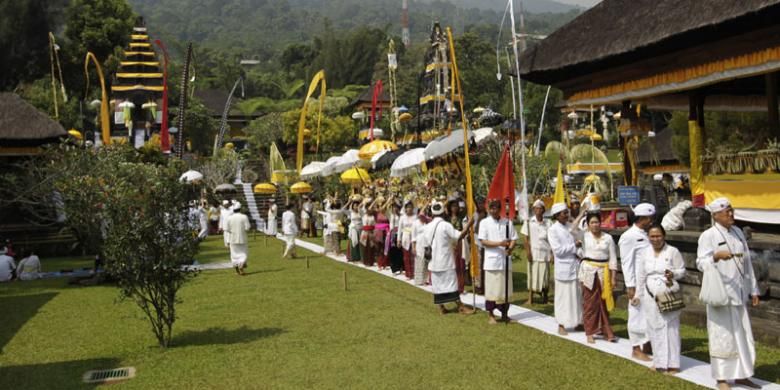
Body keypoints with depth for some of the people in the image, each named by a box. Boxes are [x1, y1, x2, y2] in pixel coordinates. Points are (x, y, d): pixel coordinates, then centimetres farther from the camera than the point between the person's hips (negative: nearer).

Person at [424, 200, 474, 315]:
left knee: (437, 283, 9)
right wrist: (469, 225, -10)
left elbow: (427, 243, 10)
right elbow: (459, 236, -17)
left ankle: (441, 307, 11)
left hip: (434, 260, 5)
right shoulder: (446, 225, -13)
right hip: (446, 260, -5)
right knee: (452, 283, -2)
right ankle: (460, 307, 2)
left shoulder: (428, 226, 4)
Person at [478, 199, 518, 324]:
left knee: (505, 288, 8)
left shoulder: (507, 222, 7)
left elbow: (513, 239, 7)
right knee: (491, 288, 0)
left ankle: (504, 313, 19)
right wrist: (500, 244, -19)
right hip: (492, 260, -3)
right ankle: (490, 315, 10)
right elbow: (483, 241, -8)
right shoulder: (484, 222, -1)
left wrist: (510, 249, -14)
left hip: (506, 260, 3)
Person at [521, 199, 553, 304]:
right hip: (533, 252, -1)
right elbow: (525, 237, -1)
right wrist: (528, 251, -9)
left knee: (545, 275, 6)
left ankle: (545, 296, 24)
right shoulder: (529, 222, 1)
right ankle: (530, 297, 7)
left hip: (545, 253, 1)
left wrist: (552, 252, 0)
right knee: (532, 275, 1)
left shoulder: (547, 223, 5)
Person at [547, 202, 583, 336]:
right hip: (564, 268, -5)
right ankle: (561, 325, 11)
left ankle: (577, 322, 21)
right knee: (563, 297, 1)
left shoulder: (570, 227, 9)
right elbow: (558, 250, -14)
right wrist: (574, 246, -10)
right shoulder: (553, 230, -7)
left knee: (577, 296, 10)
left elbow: (579, 241, 15)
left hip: (576, 266, 5)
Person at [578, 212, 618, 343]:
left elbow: (613, 257, 3)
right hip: (589, 271, -1)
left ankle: (606, 331, 18)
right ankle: (590, 332, 11)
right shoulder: (584, 236, 5)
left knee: (604, 302, 6)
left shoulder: (608, 238, 4)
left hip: (603, 272, 1)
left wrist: (613, 277, 0)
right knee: (590, 303, 2)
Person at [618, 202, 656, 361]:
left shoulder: (646, 235, 13)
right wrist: (630, 286, -14)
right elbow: (627, 263, -12)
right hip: (638, 283, -7)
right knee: (637, 314, 1)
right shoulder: (629, 237, -10)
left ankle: (647, 345, 23)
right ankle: (636, 349, 11)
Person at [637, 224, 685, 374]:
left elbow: (682, 270, 1)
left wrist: (673, 274, -20)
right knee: (654, 327, 8)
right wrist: (638, 294, 12)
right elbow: (641, 275, 12)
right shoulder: (644, 253, 7)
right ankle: (659, 362, 19)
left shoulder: (673, 251, -5)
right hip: (651, 295, 4)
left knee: (670, 327, -2)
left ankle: (672, 364, 7)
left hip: (669, 294, -4)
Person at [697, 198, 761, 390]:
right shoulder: (708, 235, -9)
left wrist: (753, 290, 14)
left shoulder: (738, 232, 11)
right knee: (723, 335, -2)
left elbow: (747, 262, 15)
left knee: (742, 335, 10)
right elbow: (701, 262, -16)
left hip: (739, 292, 6)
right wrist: (716, 256, -36)